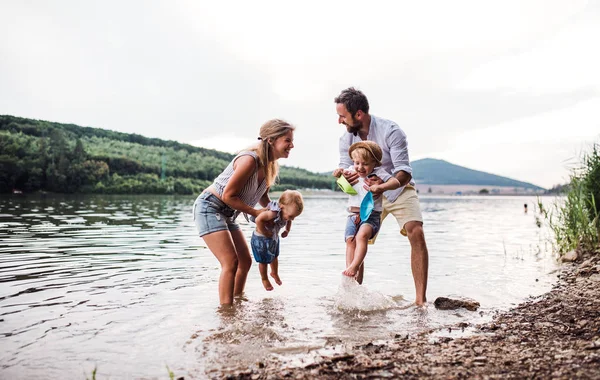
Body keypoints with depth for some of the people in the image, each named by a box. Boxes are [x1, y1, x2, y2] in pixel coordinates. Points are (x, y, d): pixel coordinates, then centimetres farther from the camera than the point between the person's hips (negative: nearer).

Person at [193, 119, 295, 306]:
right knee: (231, 262, -16)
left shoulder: (271, 166, 2)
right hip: (210, 207, -9)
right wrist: (255, 213, -18)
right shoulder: (250, 159, -26)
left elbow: (263, 196, 16)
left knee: (245, 261, 11)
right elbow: (228, 195, -23)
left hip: (227, 214, 9)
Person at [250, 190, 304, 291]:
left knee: (274, 257, 24)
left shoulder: (286, 213, -15)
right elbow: (258, 220, -52)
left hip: (274, 238, 7)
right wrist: (265, 233, -38)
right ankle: (264, 279, 34)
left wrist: (287, 230, -1)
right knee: (263, 261, 10)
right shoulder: (274, 213, -41)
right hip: (261, 239, -7)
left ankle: (275, 273, 51)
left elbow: (289, 221, 11)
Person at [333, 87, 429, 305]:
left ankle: (421, 300, -22)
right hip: (369, 192, 4)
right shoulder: (346, 139, -8)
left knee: (416, 232, -24)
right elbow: (345, 169, -8)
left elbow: (404, 172, -28)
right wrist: (343, 175, -35)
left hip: (398, 189, -4)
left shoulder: (390, 131, -24)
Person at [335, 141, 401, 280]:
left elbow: (396, 182, -13)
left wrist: (379, 187, -29)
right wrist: (339, 173, 7)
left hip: (371, 215, -4)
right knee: (350, 240, -14)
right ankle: (349, 272, -13)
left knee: (362, 236, -30)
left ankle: (354, 266, -32)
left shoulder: (378, 172, -2)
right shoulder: (352, 171, 12)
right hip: (353, 215, 4)